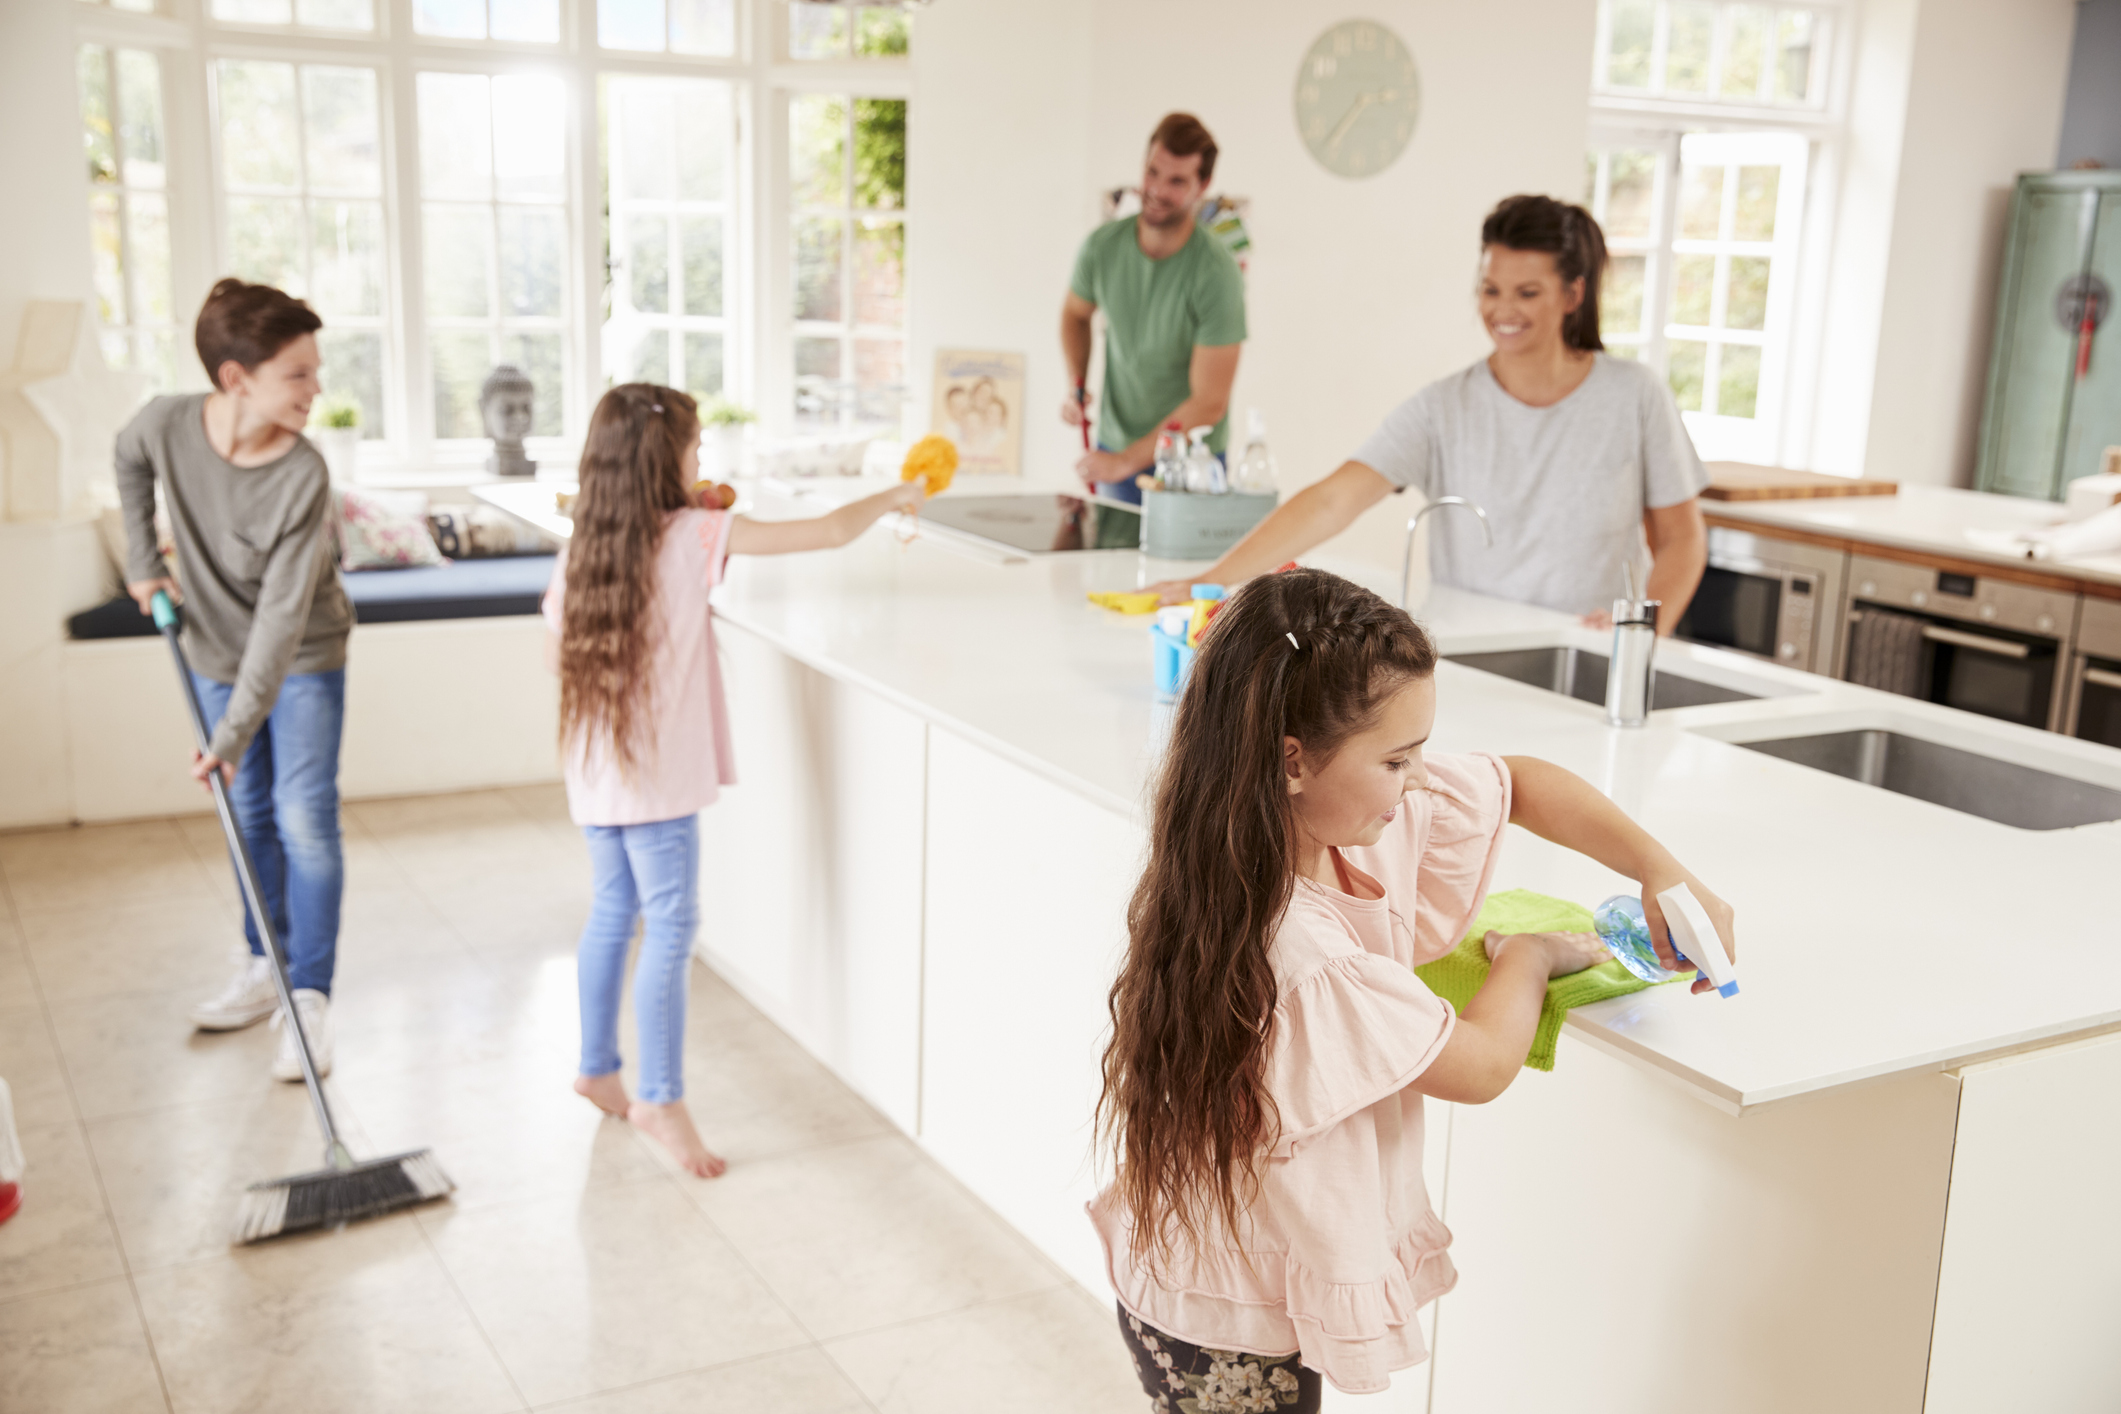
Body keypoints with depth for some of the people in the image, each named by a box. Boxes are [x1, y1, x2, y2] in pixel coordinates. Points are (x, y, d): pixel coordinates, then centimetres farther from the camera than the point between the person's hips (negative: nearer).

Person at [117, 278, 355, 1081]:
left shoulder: (304, 474, -29)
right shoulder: (167, 424, -20)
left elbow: (282, 616, -29)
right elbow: (129, 463, 8)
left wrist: (234, 733, -31)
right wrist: (142, 561, 5)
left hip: (304, 659, -4)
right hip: (218, 652, 4)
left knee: (305, 818, -8)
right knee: (250, 817, 15)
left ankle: (310, 999, 1)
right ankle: (264, 968, 31)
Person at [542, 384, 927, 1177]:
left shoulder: (581, 552, 3)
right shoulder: (696, 538, -12)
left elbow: (556, 657, 11)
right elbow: (830, 533, -10)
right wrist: (896, 498, 7)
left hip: (595, 772, 7)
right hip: (658, 775, -7)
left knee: (613, 913, 19)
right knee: (671, 927, 0)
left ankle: (597, 1067, 32)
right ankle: (661, 1099, 6)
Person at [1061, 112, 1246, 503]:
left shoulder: (1217, 275, -20)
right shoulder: (1102, 246, -8)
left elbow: (1209, 404, -19)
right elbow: (1075, 313, 16)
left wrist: (1127, 460, -20)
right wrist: (1076, 387, -1)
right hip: (1114, 448, 4)